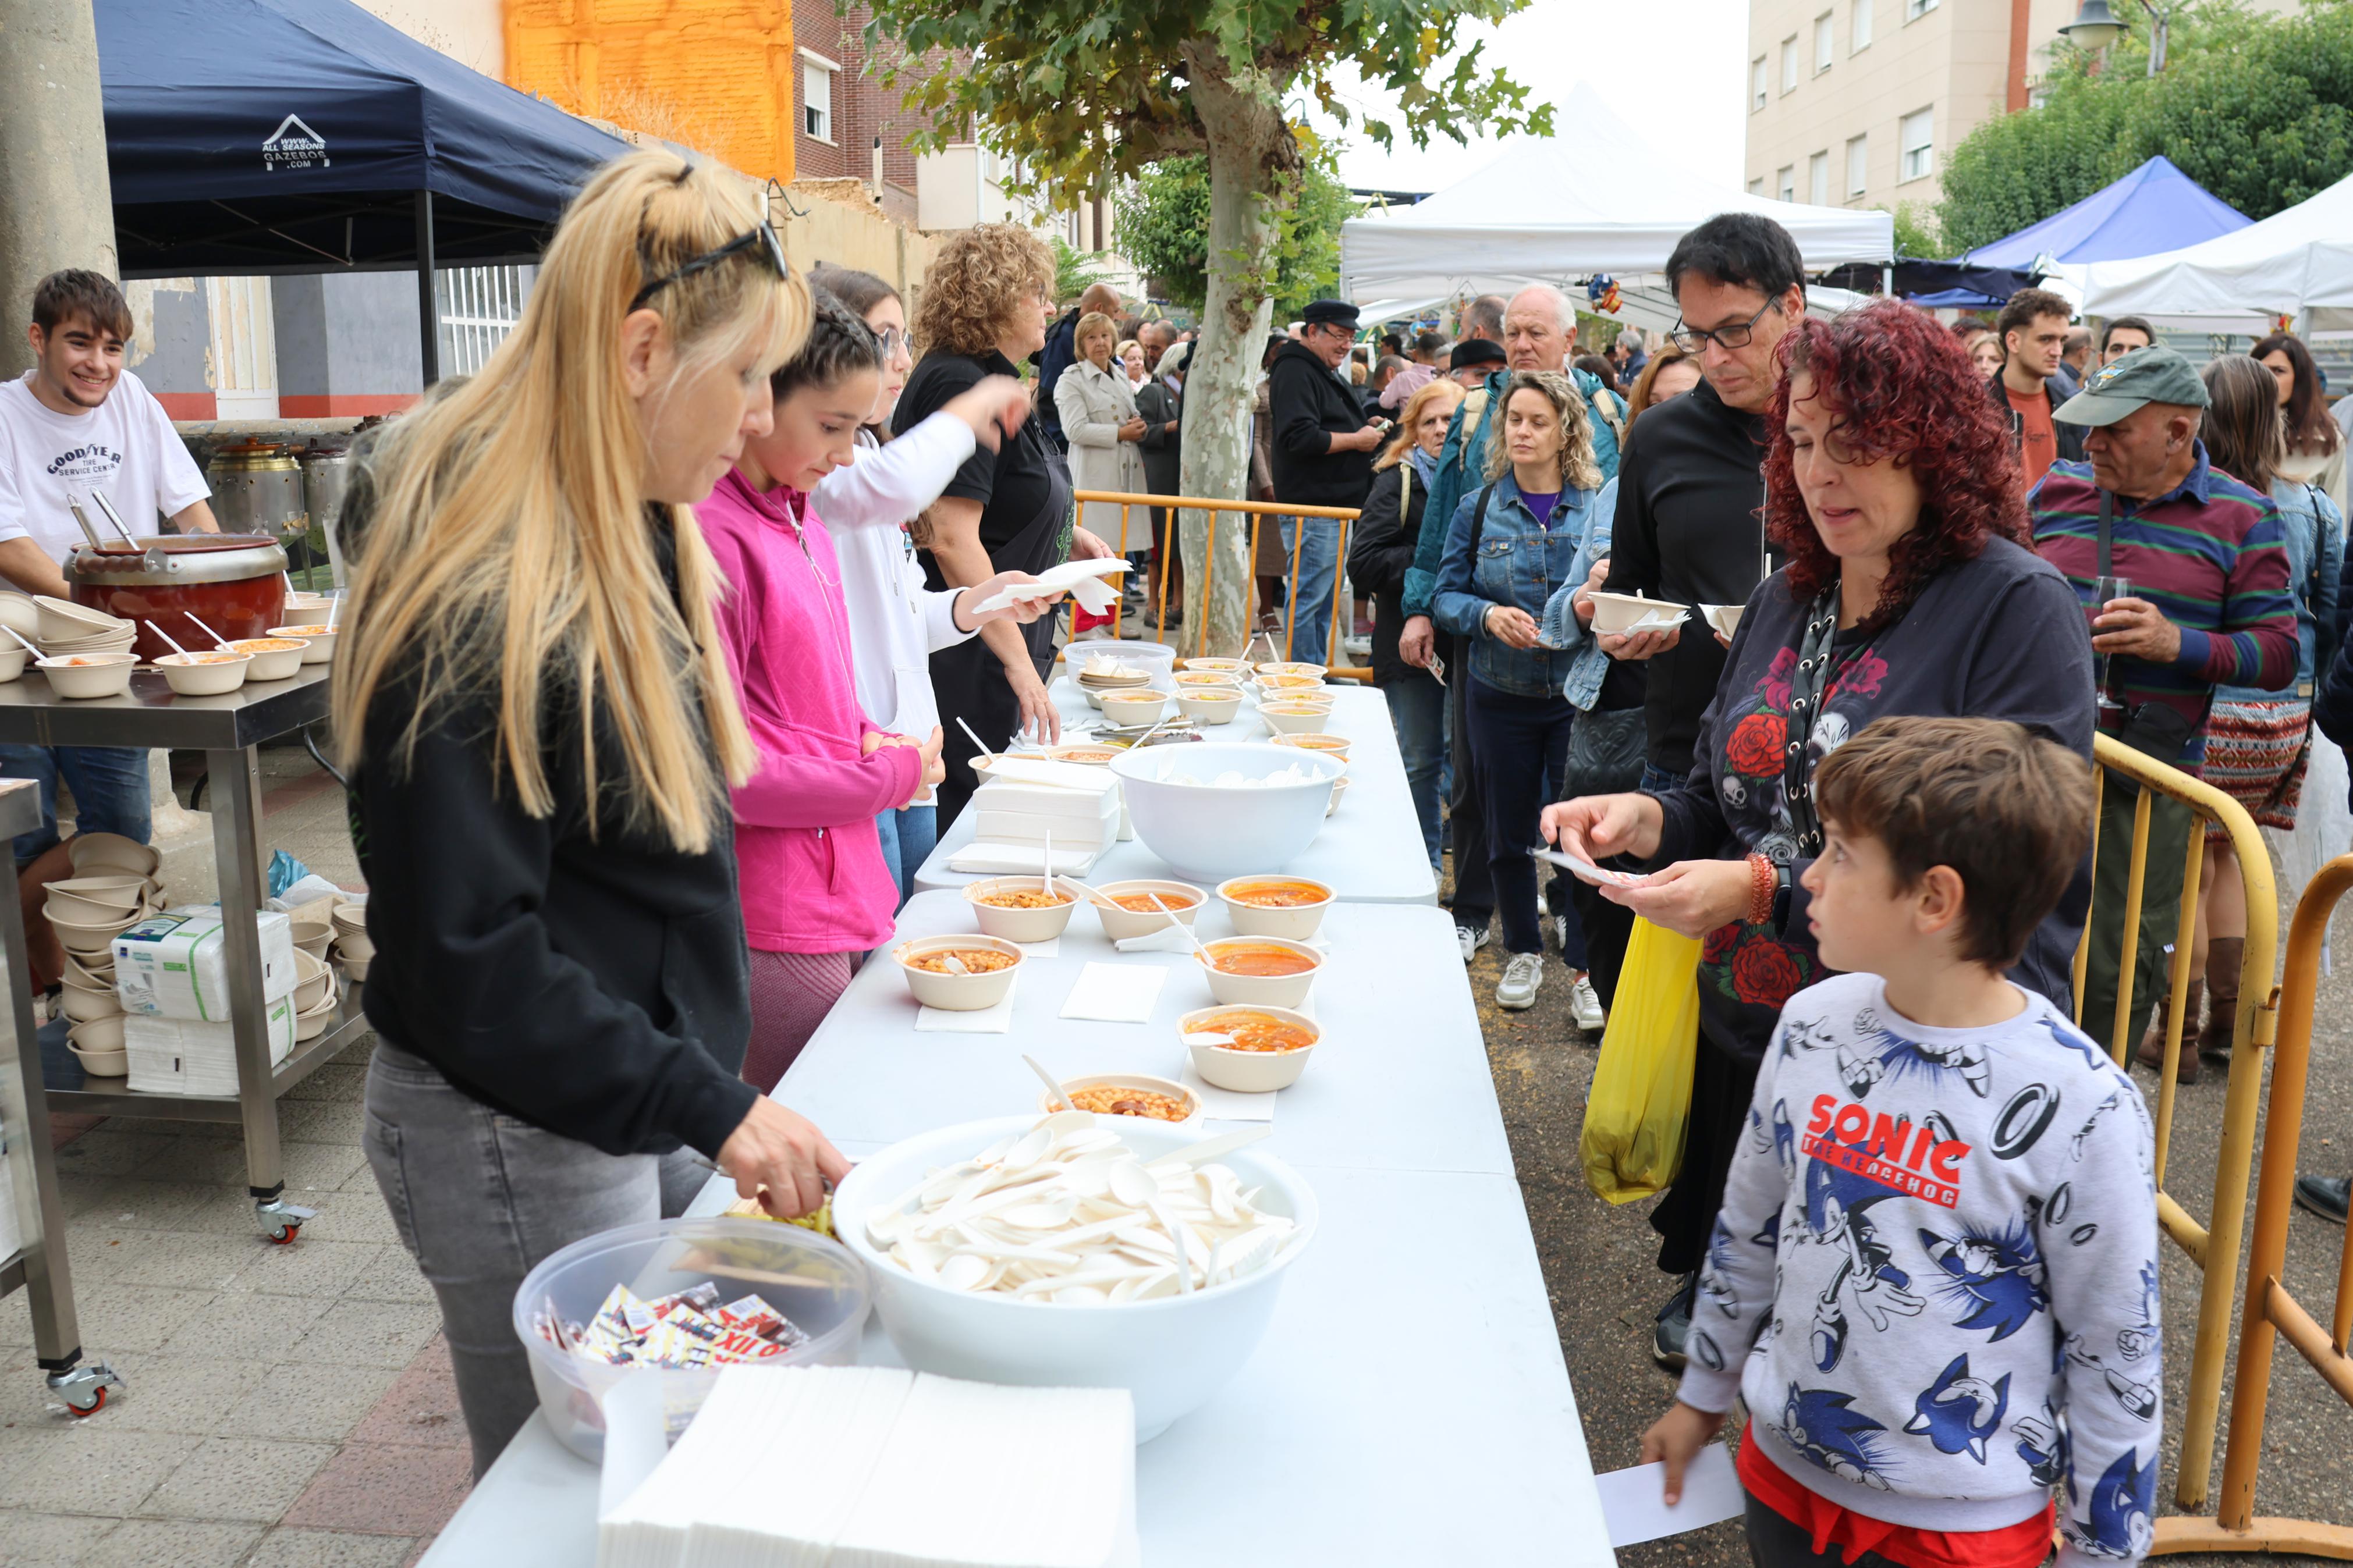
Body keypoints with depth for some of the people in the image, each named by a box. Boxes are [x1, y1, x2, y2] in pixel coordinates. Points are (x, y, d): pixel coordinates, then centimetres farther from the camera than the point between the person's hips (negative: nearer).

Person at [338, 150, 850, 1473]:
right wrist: (711, 1106, -23)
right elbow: (464, 957, -23)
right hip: (526, 1138, -8)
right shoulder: (473, 596, -24)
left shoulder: (625, 532, 6)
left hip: (652, 1101, 8)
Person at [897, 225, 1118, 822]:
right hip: (965, 662, -10)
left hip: (988, 654, 10)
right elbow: (952, 540, -25)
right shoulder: (960, 385, -18)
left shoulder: (986, 379, 14)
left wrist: (1063, 533, 14)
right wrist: (1018, 660, -25)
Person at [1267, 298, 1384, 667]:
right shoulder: (1296, 372, -12)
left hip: (1337, 505, 11)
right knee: (1309, 597, -8)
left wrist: (1366, 428, 14)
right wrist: (1356, 440, -15)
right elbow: (1300, 438, -24)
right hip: (1313, 508, -11)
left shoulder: (1326, 373, 21)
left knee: (1325, 596, 14)